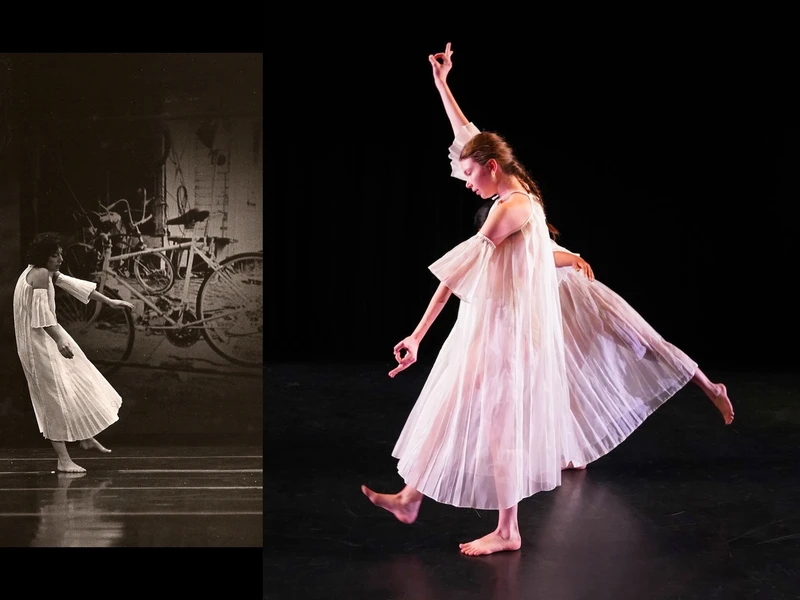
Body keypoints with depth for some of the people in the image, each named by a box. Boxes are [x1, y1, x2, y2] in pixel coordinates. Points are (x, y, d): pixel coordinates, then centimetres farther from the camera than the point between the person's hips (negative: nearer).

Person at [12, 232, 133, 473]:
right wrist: (59, 341, -36)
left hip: (47, 336, 10)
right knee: (57, 397, -7)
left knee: (76, 386, 17)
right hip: (39, 340, -10)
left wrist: (110, 301, 19)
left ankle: (87, 438, 30)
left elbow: (74, 285, 17)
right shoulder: (41, 274, -19)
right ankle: (63, 460, -2)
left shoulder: (47, 272, 12)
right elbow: (41, 311, -28)